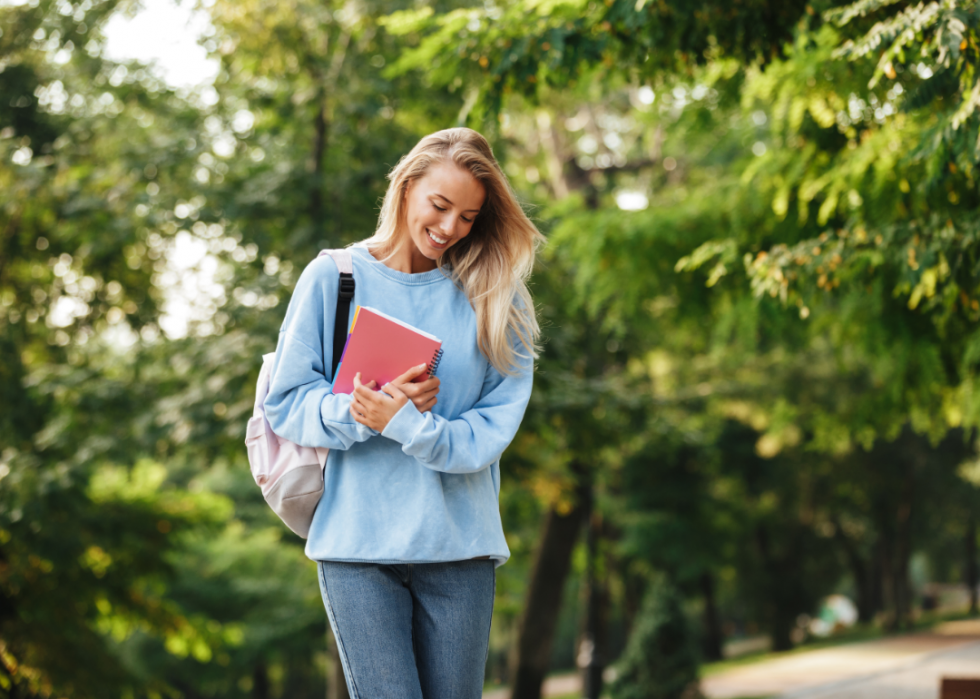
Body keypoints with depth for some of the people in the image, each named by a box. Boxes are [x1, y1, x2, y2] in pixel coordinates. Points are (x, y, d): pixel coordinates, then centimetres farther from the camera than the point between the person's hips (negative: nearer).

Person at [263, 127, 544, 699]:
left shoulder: (493, 296, 7)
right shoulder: (334, 277, 4)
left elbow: (496, 425, -2)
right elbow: (287, 403, 2)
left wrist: (406, 424, -18)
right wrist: (356, 411, -17)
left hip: (461, 543, 2)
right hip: (357, 541, -1)